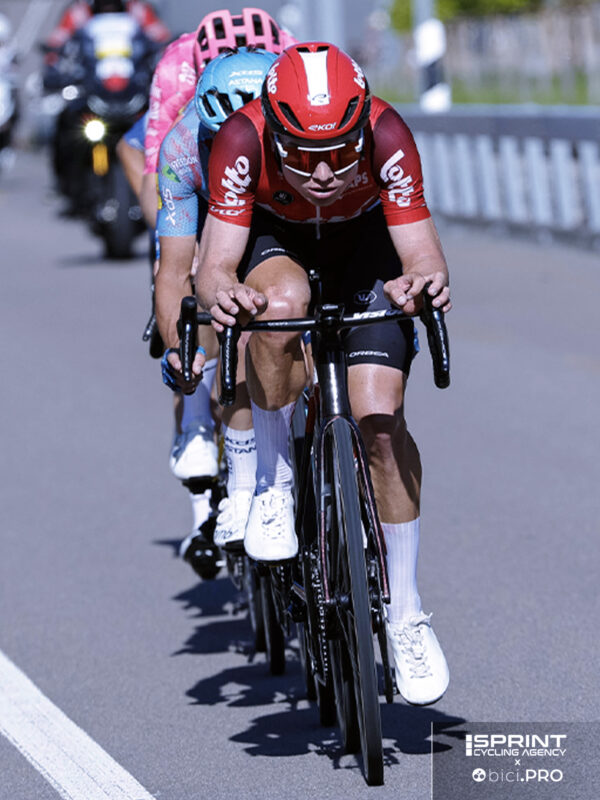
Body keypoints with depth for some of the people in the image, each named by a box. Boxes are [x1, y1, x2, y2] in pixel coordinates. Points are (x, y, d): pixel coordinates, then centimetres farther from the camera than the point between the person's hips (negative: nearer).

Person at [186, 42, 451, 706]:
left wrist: (424, 281, -57)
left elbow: (420, 252, -34)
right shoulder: (243, 140, -34)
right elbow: (215, 265, -36)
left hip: (365, 241, 0)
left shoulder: (385, 135, -34)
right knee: (282, 303, -38)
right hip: (275, 237, 0)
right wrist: (220, 291, -58)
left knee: (381, 418, -15)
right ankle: (273, 482, -14)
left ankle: (404, 614, 0)